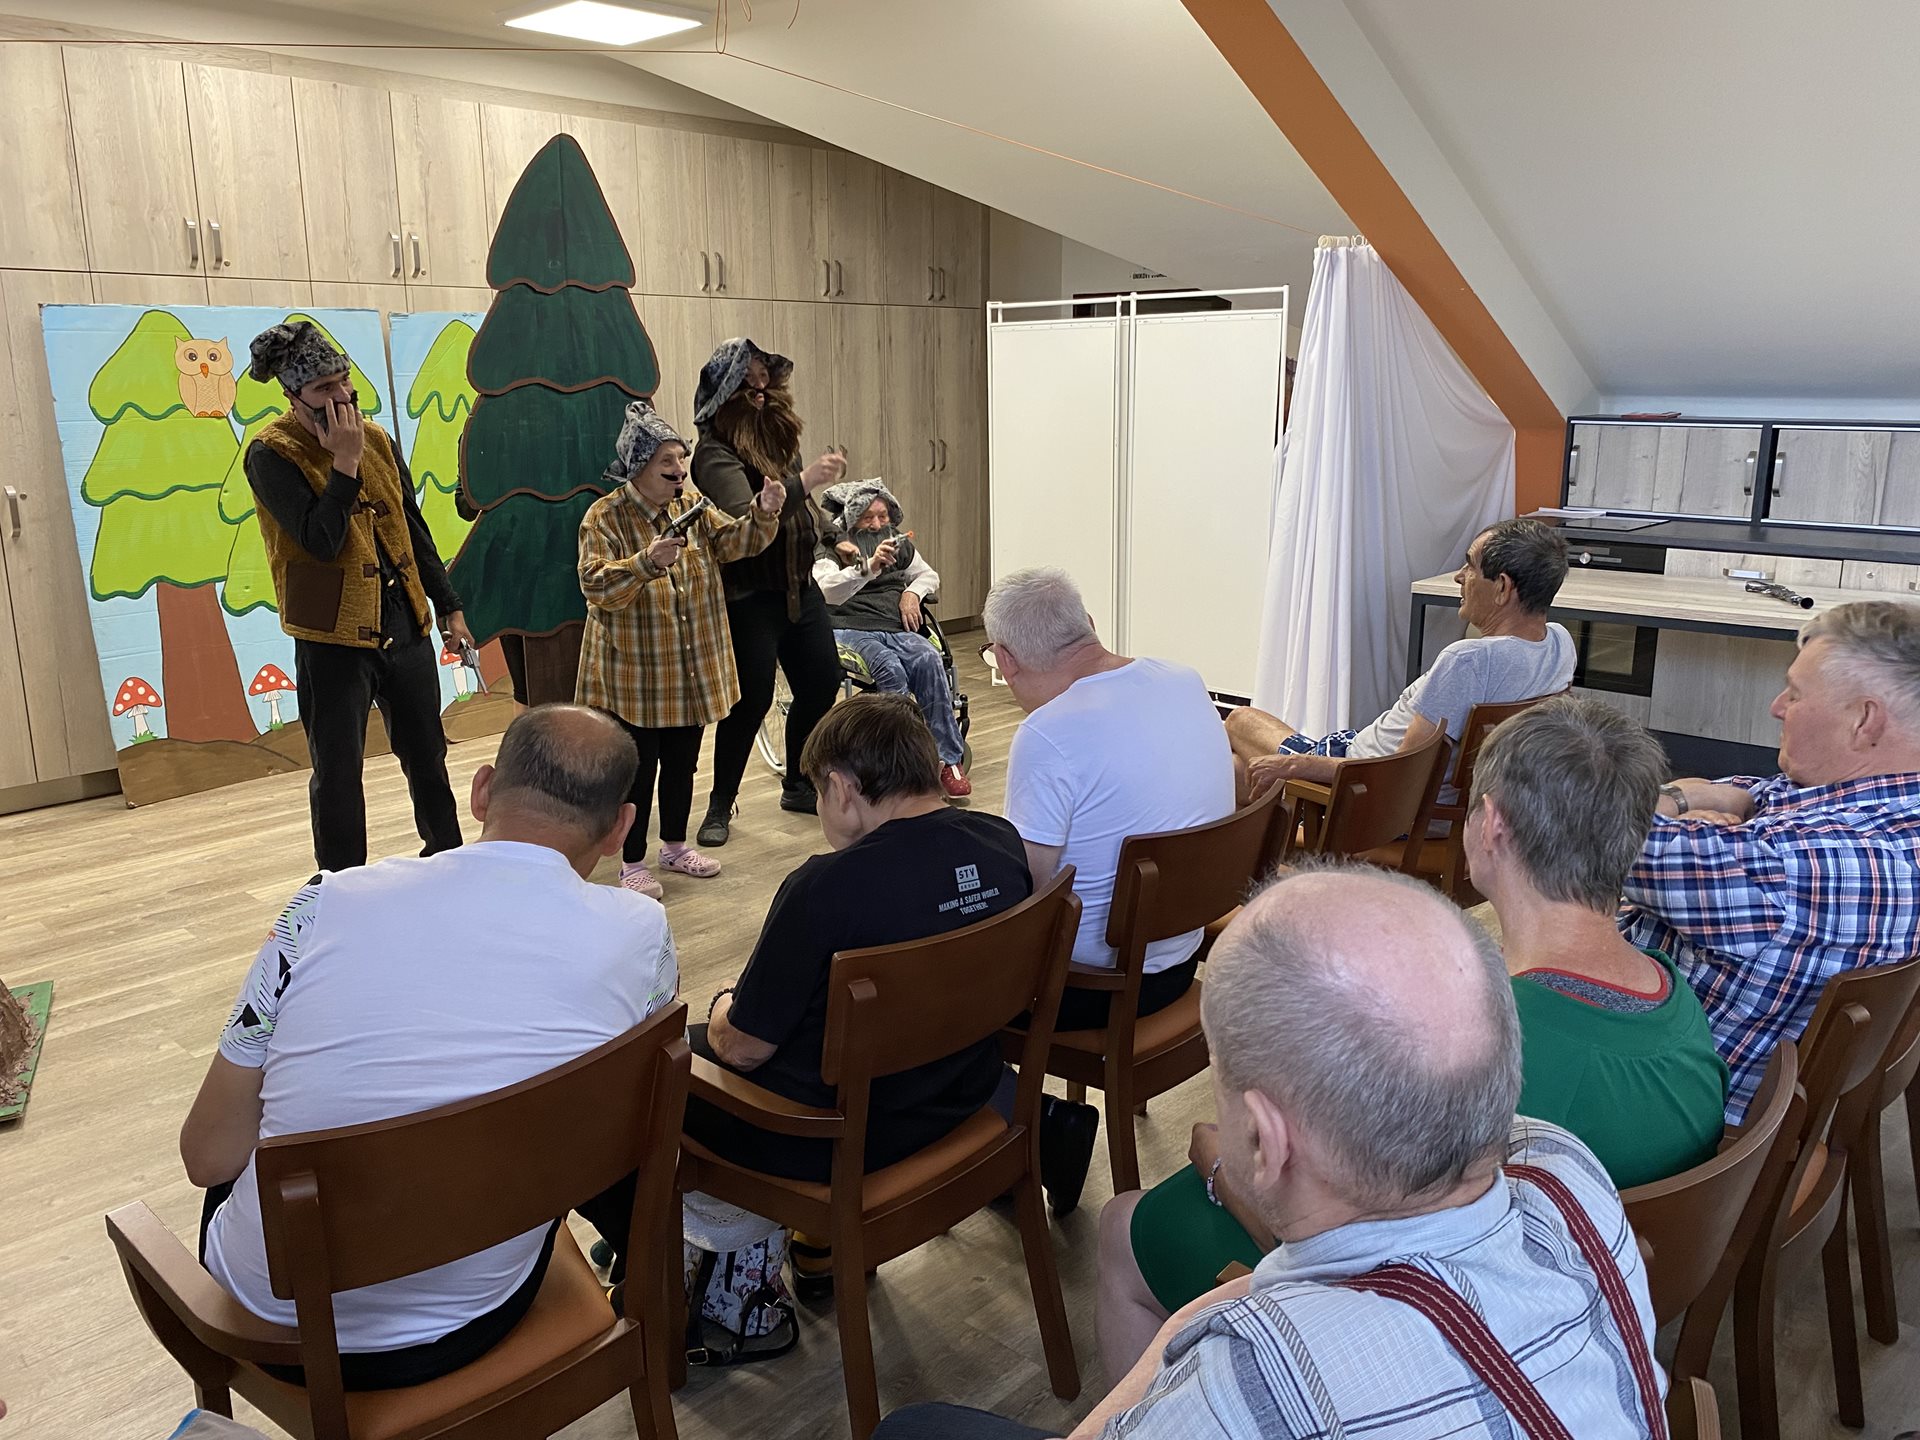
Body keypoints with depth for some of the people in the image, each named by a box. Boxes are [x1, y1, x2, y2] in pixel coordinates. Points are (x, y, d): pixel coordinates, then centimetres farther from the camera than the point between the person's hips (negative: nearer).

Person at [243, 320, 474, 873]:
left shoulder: (376, 438, 7)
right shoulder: (271, 454, -11)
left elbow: (414, 529, 13)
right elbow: (321, 540, -22)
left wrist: (449, 607, 14)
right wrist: (345, 462, -21)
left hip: (406, 627, 6)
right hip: (333, 640, -5)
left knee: (427, 756, 17)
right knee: (337, 775, 3)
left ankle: (447, 859, 35)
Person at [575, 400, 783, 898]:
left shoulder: (691, 507, 6)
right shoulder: (604, 517, -13)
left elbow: (732, 541, -1)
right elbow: (596, 587, -23)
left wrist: (763, 514, -21)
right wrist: (647, 562, -39)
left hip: (692, 671, 6)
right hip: (635, 676, -6)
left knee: (683, 760, 17)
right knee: (638, 768, 3)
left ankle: (675, 845, 35)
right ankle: (632, 862, 19)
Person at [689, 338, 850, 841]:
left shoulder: (775, 434, 7)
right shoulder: (715, 451, -15)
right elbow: (744, 517, -29)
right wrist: (805, 481, -34)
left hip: (800, 586, 8)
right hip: (751, 596, -8)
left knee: (822, 685, 11)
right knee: (751, 701, -4)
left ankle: (799, 787, 29)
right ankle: (720, 807, 12)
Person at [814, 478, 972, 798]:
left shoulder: (899, 545, 25)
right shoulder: (831, 549, 8)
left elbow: (929, 576, 34)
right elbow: (829, 590, -10)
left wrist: (912, 592, 10)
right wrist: (870, 565, -25)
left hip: (897, 628, 4)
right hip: (850, 630, -3)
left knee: (928, 660, -31)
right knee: (890, 667, -37)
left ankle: (950, 760, -31)